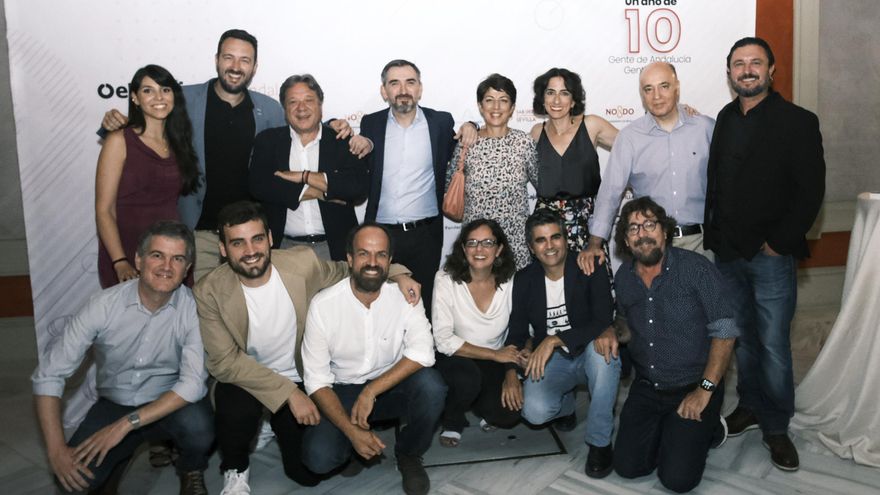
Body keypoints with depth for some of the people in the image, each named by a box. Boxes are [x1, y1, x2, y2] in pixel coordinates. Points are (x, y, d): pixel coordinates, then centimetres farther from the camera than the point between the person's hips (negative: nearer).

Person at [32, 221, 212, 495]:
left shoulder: (194, 308, -19)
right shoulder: (103, 305, -16)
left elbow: (194, 382, -24)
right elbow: (48, 376, -12)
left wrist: (126, 424, -29)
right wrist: (57, 450, -20)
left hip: (171, 404, -1)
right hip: (114, 403, 1)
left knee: (196, 424, -33)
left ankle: (191, 471, 3)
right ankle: (120, 458, 15)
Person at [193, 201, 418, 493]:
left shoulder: (302, 262, -15)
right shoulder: (210, 292, -18)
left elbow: (345, 271, 4)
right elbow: (224, 362, -18)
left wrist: (396, 273, -14)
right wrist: (288, 393, -26)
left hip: (301, 379, 1)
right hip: (244, 380, -1)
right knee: (237, 408, -34)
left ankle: (281, 425, 24)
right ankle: (235, 469, 0)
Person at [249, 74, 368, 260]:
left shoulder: (342, 141, 6)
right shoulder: (268, 140, 8)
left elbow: (360, 187, -8)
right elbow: (258, 186, -7)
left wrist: (303, 176, -11)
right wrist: (322, 191, -8)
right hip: (284, 246, 0)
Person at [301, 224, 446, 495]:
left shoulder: (405, 296, -13)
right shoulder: (323, 305, -16)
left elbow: (422, 352, -26)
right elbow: (317, 380, -14)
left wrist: (370, 392, -31)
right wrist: (351, 430, -25)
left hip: (391, 386, 1)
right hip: (342, 392, 0)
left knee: (430, 385, -30)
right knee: (318, 457, -25)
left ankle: (408, 454, 0)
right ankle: (354, 441, 13)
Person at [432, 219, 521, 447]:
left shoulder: (510, 282, -8)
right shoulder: (446, 280, -15)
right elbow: (444, 340, -18)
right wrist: (495, 354, -21)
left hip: (495, 362, 2)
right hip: (453, 357, -2)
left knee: (509, 415, -22)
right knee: (467, 377, -35)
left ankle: (481, 405, 16)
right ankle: (451, 421, 0)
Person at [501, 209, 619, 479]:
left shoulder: (590, 271, -13)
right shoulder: (524, 279, -1)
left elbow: (602, 323, -25)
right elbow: (517, 331, 3)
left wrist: (554, 339, -33)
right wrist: (511, 372, -13)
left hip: (588, 355, -1)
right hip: (551, 359, 2)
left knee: (602, 346, -39)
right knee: (534, 411, -28)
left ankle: (600, 442, -22)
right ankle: (566, 401, 14)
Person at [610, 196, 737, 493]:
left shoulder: (695, 268, -14)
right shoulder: (623, 277, 2)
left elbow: (725, 331, -15)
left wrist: (705, 390, -19)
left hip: (692, 387, -5)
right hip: (646, 387, 5)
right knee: (628, 467, -1)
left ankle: (709, 429, 17)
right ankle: (665, 430, 26)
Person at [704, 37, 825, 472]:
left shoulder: (798, 122, -4)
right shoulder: (725, 120, 10)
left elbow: (810, 192, -8)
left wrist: (778, 243, -11)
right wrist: (715, 235, 5)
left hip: (771, 257, -4)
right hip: (727, 254, 4)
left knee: (774, 346, 0)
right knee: (742, 338, 14)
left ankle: (776, 427, 16)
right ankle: (750, 407, 30)